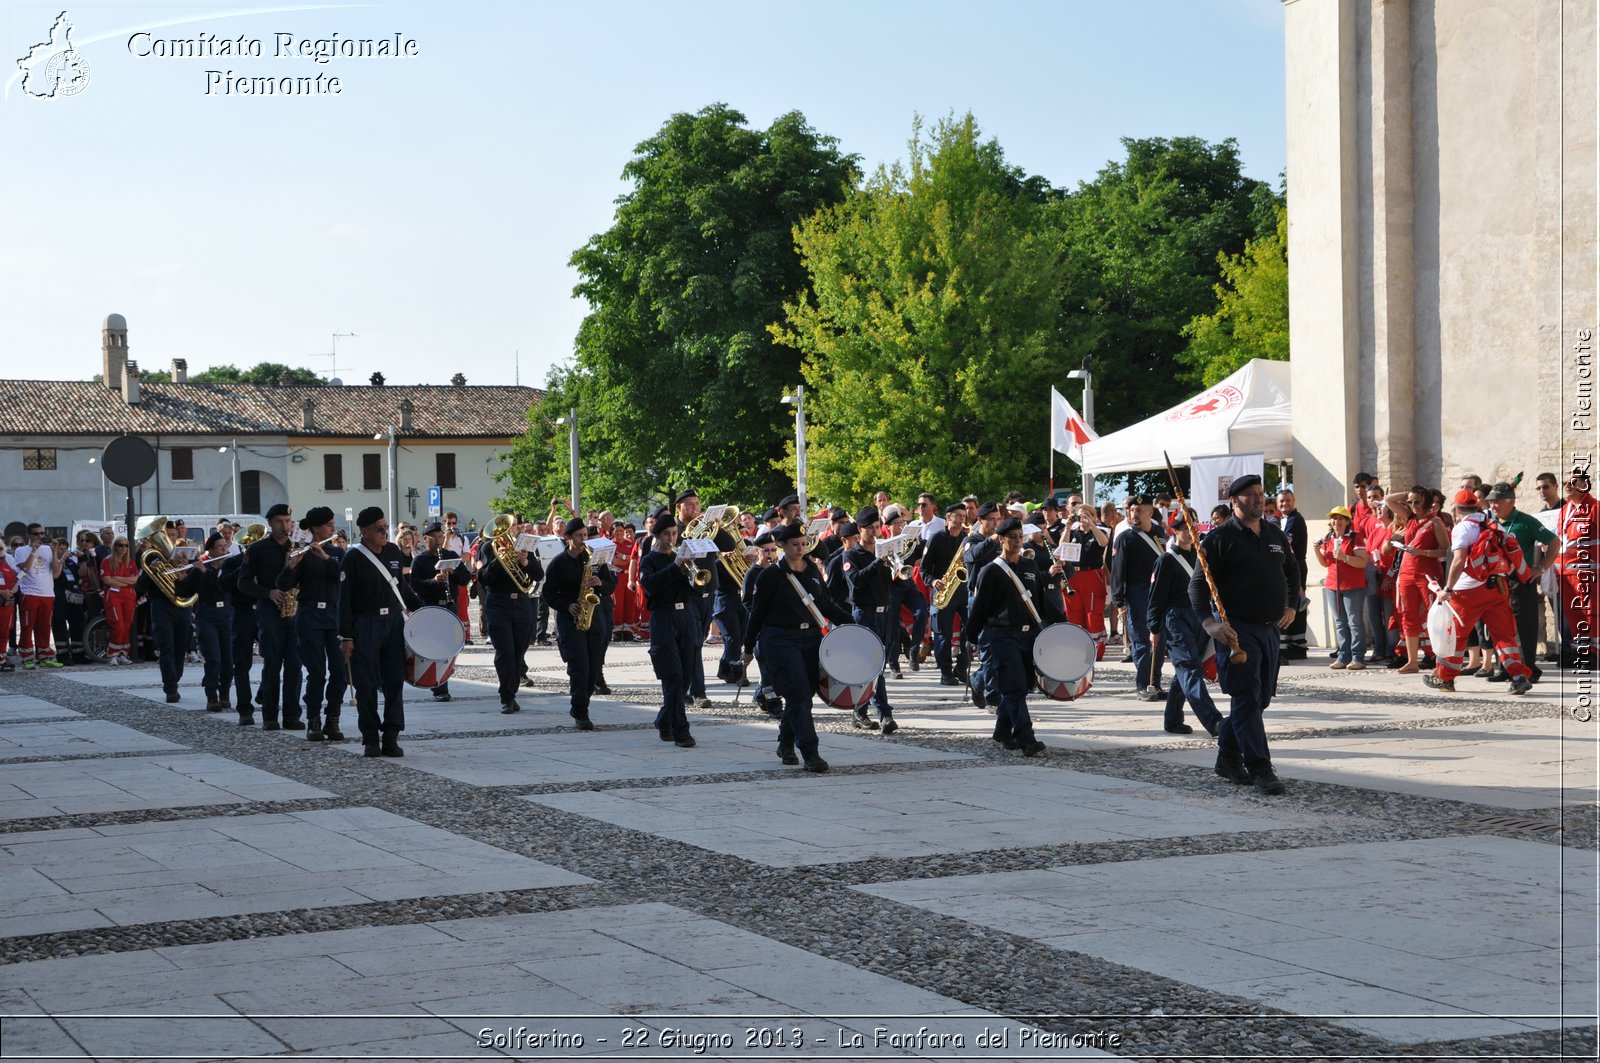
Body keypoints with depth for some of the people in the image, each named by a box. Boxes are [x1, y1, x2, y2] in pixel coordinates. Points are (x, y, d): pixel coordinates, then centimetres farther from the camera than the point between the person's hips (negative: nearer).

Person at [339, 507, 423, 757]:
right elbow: (345, 600, -9)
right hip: (366, 626, -4)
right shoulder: (353, 559, -7)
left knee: (395, 682, 3)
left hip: (394, 622, 4)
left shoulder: (394, 552, 7)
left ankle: (391, 737, 8)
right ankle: (370, 738, 9)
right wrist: (346, 637, -12)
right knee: (366, 685, 0)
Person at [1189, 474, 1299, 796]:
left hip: (1270, 628, 7)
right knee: (1247, 699, -10)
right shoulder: (1220, 537, -7)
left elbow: (1292, 570, 30)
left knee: (1261, 698, 12)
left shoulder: (1275, 534, 13)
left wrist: (1291, 606, 18)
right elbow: (1198, 583, -10)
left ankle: (1228, 757, 25)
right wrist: (1209, 622, -21)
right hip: (1237, 629, -7)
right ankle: (1260, 769, -11)